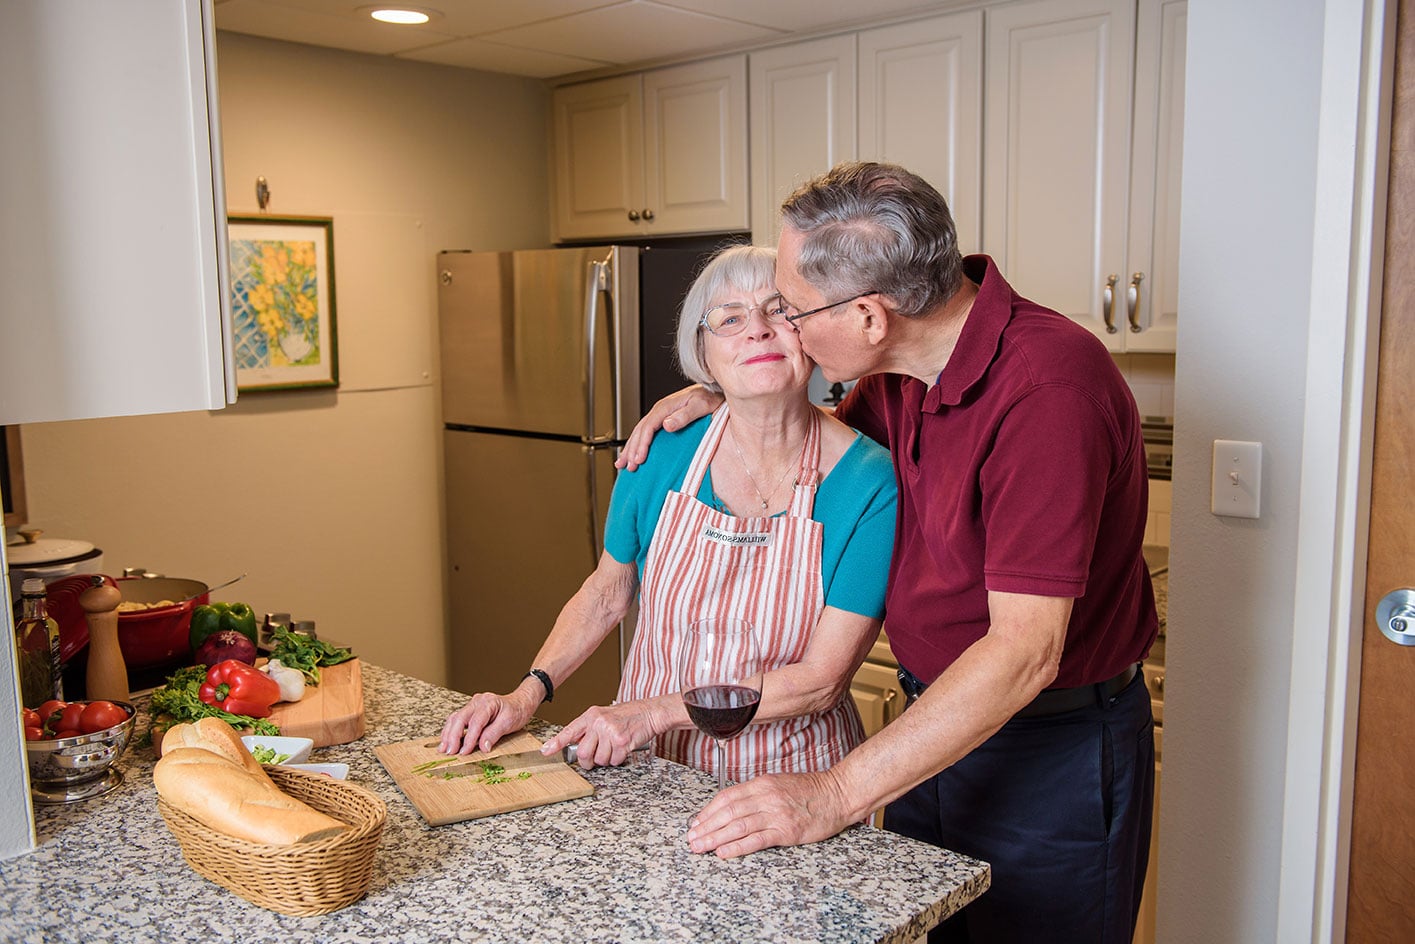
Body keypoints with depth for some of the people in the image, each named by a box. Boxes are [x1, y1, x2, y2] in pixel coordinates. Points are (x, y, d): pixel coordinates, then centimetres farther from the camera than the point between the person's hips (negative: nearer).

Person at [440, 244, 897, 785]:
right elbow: (606, 595, 10)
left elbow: (822, 679, -14)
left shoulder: (870, 482, -14)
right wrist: (528, 695, -2)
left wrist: (654, 711, -18)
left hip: (790, 777, -2)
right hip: (648, 766, 2)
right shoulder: (665, 452, -6)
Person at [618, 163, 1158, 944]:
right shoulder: (902, 370, -3)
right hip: (935, 720, 8)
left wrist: (836, 794, -31)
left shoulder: (1048, 386, -29)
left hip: (1053, 756, -7)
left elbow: (1024, 651, -31)